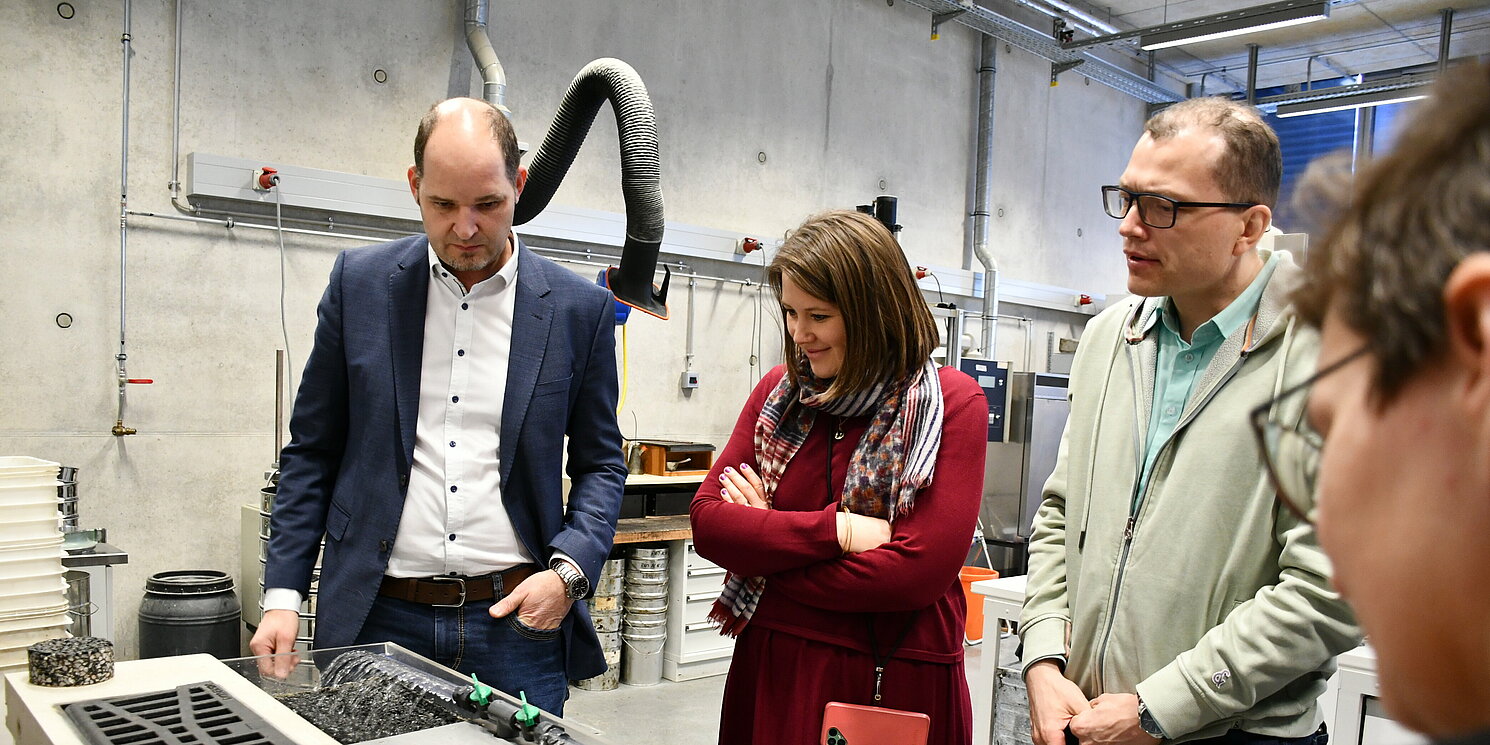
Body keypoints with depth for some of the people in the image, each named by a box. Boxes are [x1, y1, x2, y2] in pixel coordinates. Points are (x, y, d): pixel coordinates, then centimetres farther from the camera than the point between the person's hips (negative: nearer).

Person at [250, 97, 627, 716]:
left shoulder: (578, 308, -2)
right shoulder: (360, 282, 1)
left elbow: (599, 463, 5)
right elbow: (313, 450, 6)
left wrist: (569, 571, -10)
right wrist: (282, 595, 0)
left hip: (516, 619, 0)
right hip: (377, 618, 1)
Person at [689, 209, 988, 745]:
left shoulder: (951, 403, -10)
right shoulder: (781, 390, 3)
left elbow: (919, 570, -18)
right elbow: (707, 522, -5)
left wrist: (763, 551, -12)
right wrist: (837, 529, -18)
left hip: (895, 683, -3)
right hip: (771, 673, 4)